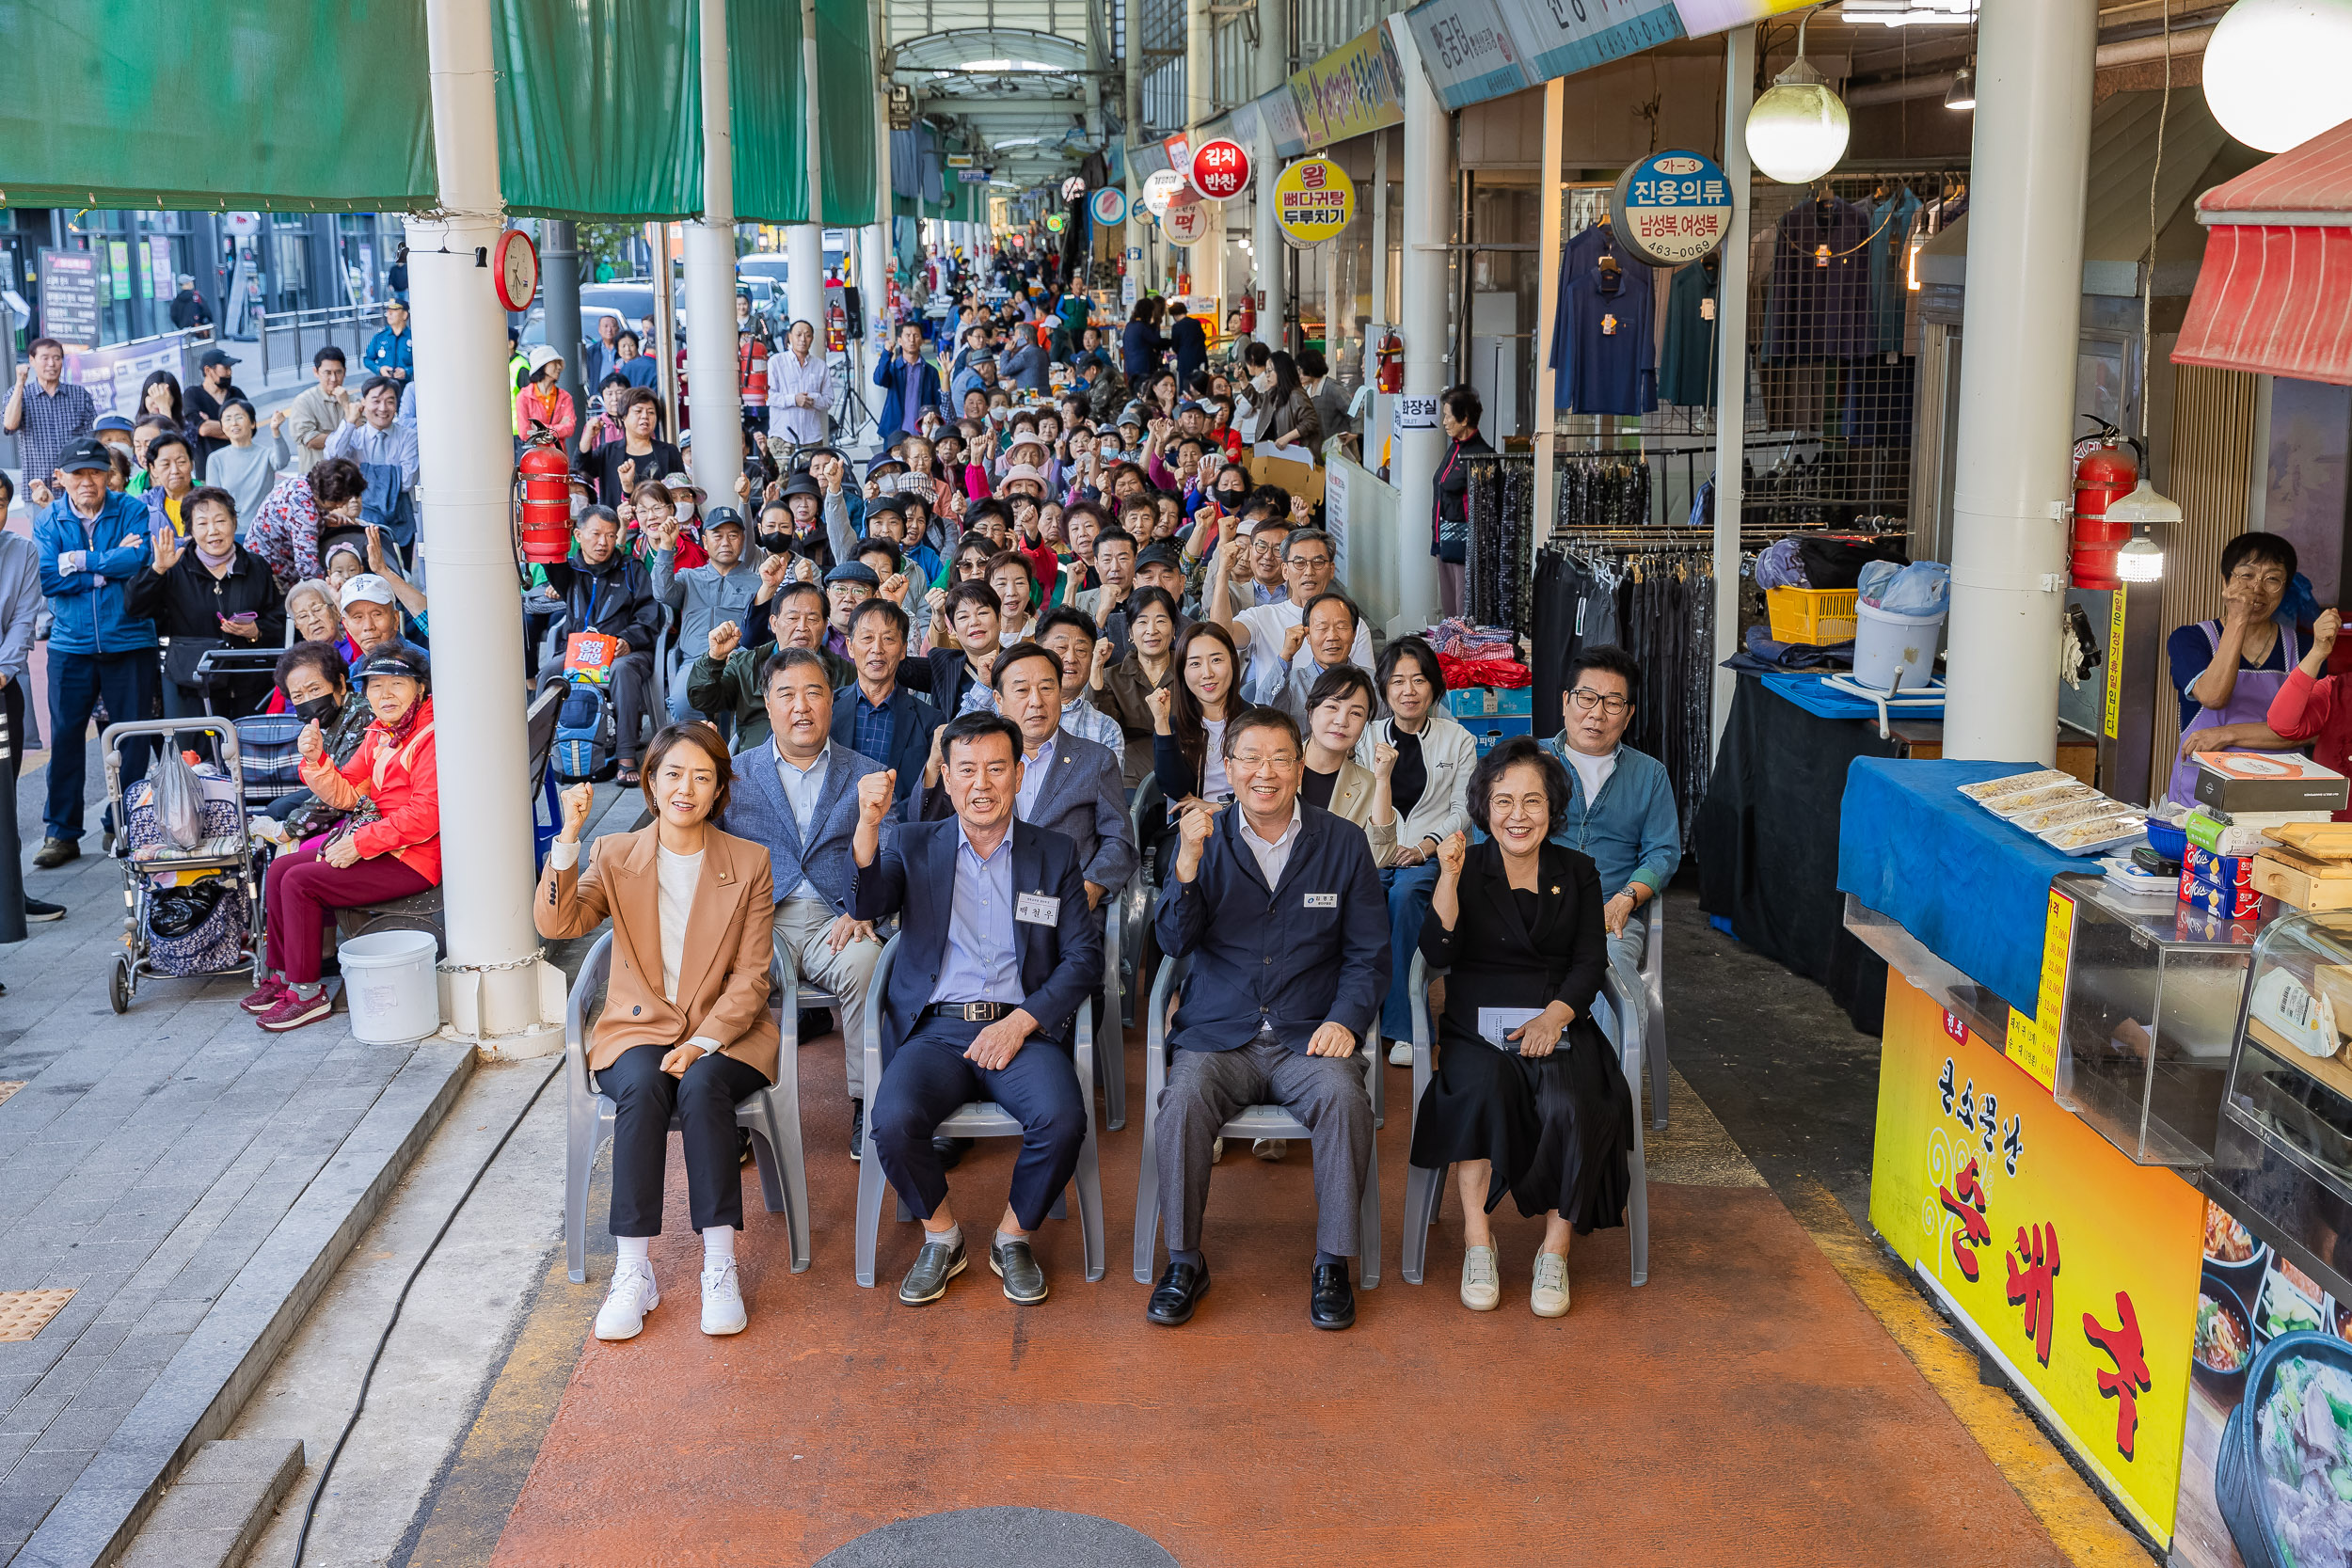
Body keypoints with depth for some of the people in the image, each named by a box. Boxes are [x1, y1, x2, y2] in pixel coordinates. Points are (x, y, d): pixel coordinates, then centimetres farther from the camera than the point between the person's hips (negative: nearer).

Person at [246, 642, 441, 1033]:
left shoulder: (433, 737, -17)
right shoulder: (379, 735, 13)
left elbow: (426, 816, -23)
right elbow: (344, 795, 12)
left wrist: (359, 844, -20)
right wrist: (316, 760, -8)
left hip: (413, 858, -10)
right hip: (379, 843, 10)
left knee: (299, 882, -15)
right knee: (279, 868, 7)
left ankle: (306, 992, -6)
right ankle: (283, 974, 15)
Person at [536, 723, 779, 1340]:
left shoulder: (749, 863, 3)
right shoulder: (615, 856, 7)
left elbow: (750, 977, -1)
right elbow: (557, 923, -11)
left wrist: (703, 1042, -15)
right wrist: (569, 838, -21)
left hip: (724, 1033, -1)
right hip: (638, 1029, 1)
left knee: (701, 1086, -33)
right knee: (641, 1089, -32)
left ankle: (720, 1265, -29)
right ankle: (634, 1272, -29)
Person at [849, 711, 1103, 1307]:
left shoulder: (1055, 854, 12)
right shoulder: (914, 846, 13)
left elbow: (1084, 957, 5)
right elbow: (863, 905, -5)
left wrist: (1020, 1023, -9)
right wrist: (868, 824, -22)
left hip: (1022, 1029, 0)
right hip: (935, 1028, 0)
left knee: (1063, 1119, -30)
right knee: (893, 1121, -30)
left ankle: (1013, 1237, -1)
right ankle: (941, 1236, -1)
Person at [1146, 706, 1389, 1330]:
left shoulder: (1343, 843, 7)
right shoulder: (1203, 839, 8)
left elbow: (1368, 954, 8)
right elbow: (1174, 941, -3)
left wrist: (1346, 1020, -9)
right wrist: (1189, 860, -18)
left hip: (1307, 1038, 0)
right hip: (1218, 1037, 0)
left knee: (1345, 1098, -31)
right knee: (1183, 1102, -29)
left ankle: (1332, 1265, -15)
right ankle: (1184, 1262, -12)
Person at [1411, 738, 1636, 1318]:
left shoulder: (1577, 872, 12)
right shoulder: (1465, 867, 7)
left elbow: (1591, 962, 5)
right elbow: (1438, 954, -6)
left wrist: (1554, 1015, -13)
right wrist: (1449, 878, -18)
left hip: (1559, 1022, 1)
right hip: (1478, 1023, -1)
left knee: (1570, 1106, -30)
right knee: (1484, 1087, -34)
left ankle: (1555, 1253, -18)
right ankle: (1477, 1243, -25)